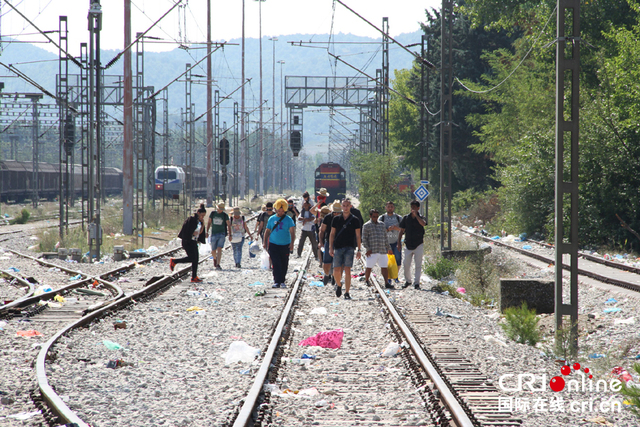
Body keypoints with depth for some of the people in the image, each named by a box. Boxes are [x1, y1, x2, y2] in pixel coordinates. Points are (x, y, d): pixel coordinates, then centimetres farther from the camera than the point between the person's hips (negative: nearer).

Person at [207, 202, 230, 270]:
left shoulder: (225, 215, -1)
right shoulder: (212, 213, 4)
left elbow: (228, 225, 4)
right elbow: (209, 223, 11)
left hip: (221, 234, -2)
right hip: (213, 234, 2)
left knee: (219, 249, -18)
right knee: (213, 251, 7)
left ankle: (218, 264, -21)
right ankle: (215, 259, 41)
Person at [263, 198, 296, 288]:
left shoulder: (288, 219, -2)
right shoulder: (272, 219, 6)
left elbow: (292, 232, -9)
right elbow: (267, 231, 14)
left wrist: (292, 243, -22)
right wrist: (265, 242, 8)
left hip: (285, 245, 0)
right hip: (273, 245, 0)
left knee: (284, 265, 7)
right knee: (276, 264, -8)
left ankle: (282, 281, 21)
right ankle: (277, 281, -8)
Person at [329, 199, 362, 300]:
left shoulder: (355, 220, 4)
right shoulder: (336, 219, 10)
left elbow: (358, 236, 5)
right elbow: (332, 234, 11)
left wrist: (359, 250, -1)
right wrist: (330, 248, 2)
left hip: (350, 248, -2)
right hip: (338, 247, 2)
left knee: (347, 270, -9)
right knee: (336, 271, -1)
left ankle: (347, 293, -5)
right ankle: (338, 285, 29)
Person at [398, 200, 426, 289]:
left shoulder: (420, 218, -1)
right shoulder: (406, 218, 5)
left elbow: (423, 223, -27)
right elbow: (402, 231, 10)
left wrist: (415, 215, -25)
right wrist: (398, 243, 5)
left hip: (418, 244, -2)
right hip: (408, 244, 2)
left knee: (418, 265, -3)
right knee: (406, 264, 5)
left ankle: (416, 282, 0)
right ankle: (407, 281, 22)